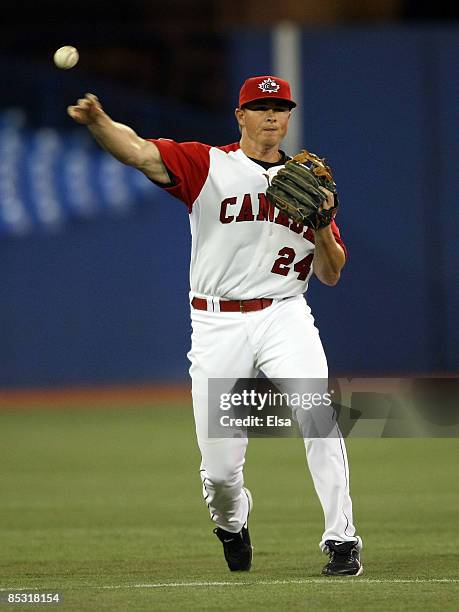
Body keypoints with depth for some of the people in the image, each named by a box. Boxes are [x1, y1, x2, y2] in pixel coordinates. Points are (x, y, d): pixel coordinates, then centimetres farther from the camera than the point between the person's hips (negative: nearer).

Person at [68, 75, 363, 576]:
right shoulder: (207, 165, 3)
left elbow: (330, 275, 11)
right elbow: (139, 151, -15)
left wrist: (321, 225, -9)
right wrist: (97, 121, -36)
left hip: (284, 315, 1)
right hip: (217, 324, -1)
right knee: (220, 468, -2)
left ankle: (342, 541, -17)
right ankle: (231, 523, 33)